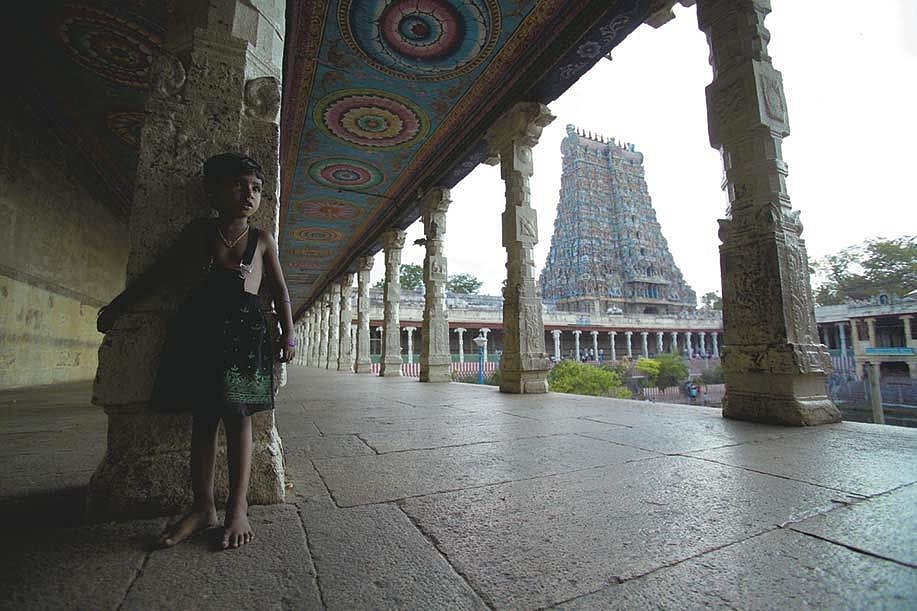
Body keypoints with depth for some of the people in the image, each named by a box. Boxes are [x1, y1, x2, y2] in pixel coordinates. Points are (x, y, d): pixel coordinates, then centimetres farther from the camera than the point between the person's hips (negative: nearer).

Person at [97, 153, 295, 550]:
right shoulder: (197, 232, 13)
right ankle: (203, 507, 13)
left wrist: (288, 334, 4)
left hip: (244, 329, -2)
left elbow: (279, 291, 11)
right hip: (198, 326, 2)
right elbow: (158, 274, 20)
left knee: (238, 415, -4)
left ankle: (238, 507, 3)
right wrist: (116, 307, 22)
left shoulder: (261, 241, 10)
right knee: (202, 417, 4)